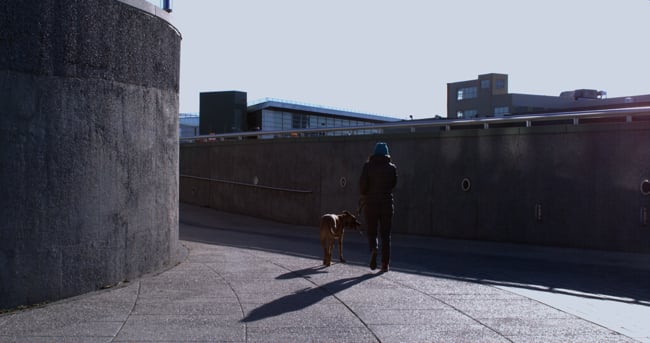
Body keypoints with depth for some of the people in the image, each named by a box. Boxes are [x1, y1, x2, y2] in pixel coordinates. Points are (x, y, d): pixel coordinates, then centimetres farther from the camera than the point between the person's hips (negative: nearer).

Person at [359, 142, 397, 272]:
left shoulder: (368, 166, -4)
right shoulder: (391, 167, 0)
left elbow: (363, 183, -11)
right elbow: (393, 184, 9)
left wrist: (364, 195, 6)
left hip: (370, 204, -1)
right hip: (387, 204, 1)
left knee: (371, 232, 12)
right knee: (385, 235, 7)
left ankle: (373, 249, -19)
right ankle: (385, 264, 4)